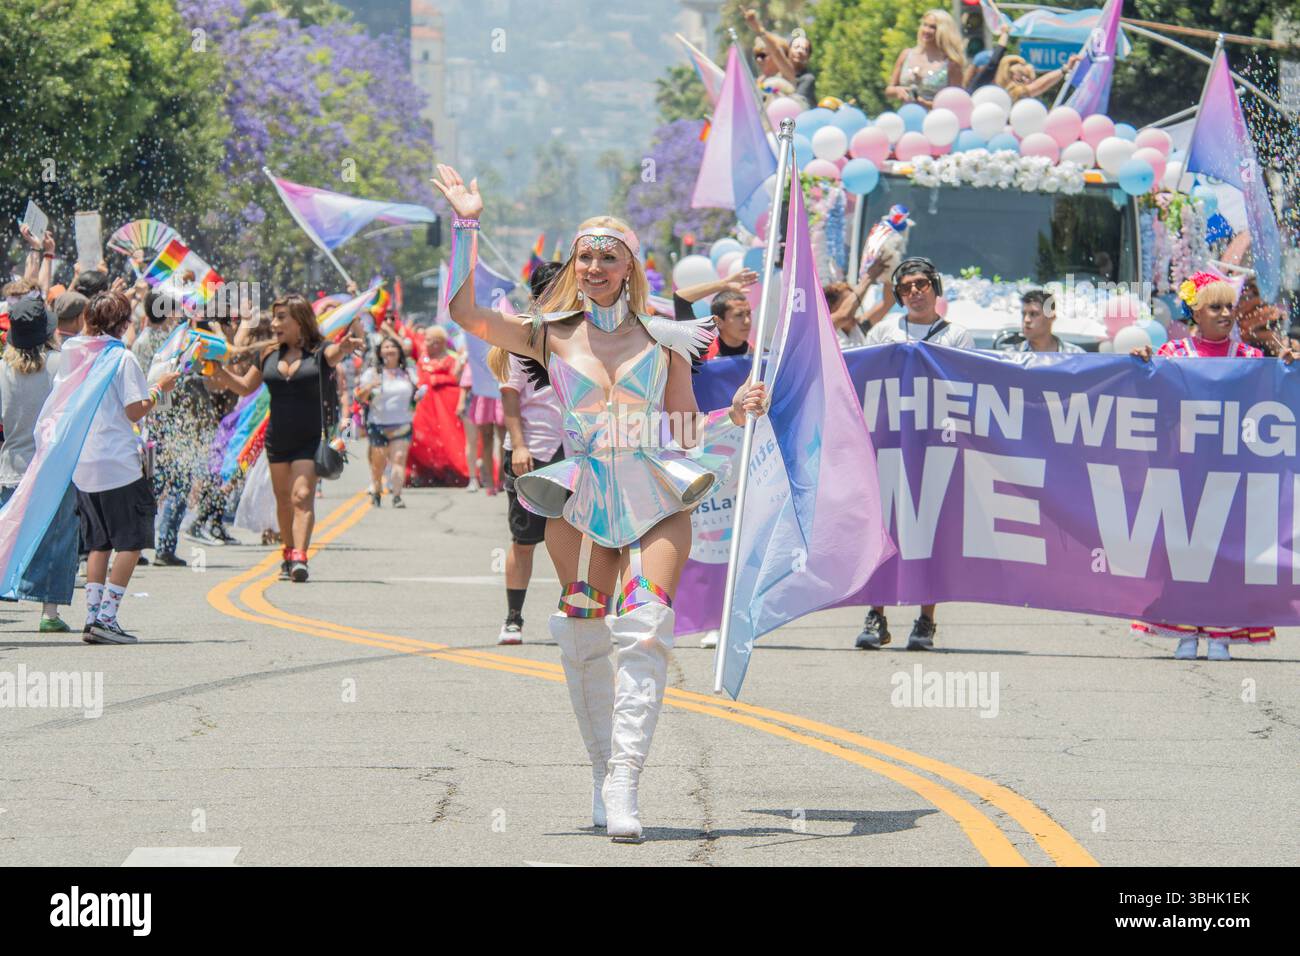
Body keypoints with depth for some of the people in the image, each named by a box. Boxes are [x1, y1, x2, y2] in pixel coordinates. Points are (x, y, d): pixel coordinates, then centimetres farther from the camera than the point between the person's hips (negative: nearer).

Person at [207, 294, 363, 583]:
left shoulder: (319, 352, -6)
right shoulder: (269, 356, 9)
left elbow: (336, 353, -29)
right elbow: (245, 387, 19)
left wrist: (347, 346, -53)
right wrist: (220, 373, 2)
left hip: (311, 439, -5)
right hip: (277, 438, 5)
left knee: (302, 496, -16)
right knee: (284, 499, 11)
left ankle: (299, 558, -24)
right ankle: (288, 553, 23)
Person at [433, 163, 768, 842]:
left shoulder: (663, 338, 10)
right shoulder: (548, 334, 9)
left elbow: (682, 430, 14)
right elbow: (464, 311, -3)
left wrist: (734, 412, -5)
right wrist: (466, 226, -6)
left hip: (656, 497, -1)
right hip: (582, 498, 1)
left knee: (643, 629, -18)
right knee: (584, 638, 0)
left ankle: (624, 783, -23)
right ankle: (602, 772, 18)